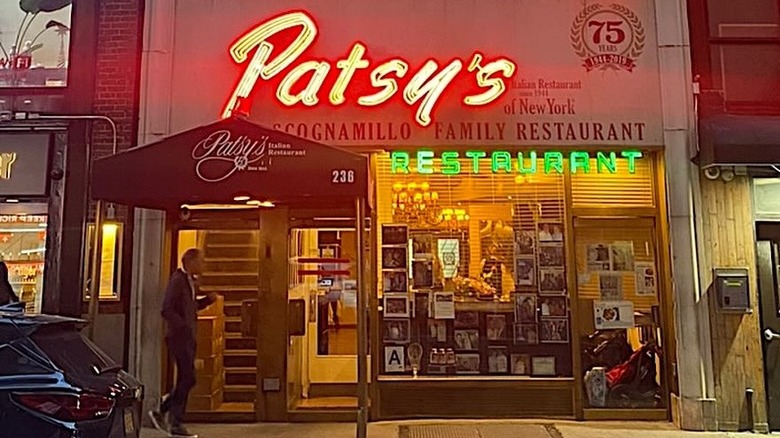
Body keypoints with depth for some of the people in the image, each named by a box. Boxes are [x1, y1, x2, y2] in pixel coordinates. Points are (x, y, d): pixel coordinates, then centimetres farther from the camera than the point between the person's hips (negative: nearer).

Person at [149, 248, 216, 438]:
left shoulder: (190, 281, 14)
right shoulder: (177, 280, -14)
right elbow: (167, 310, -21)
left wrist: (208, 299, 7)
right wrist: (184, 327, -25)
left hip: (188, 338, 9)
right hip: (179, 337, -9)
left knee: (185, 380, 14)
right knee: (187, 379, -5)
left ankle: (160, 412, 27)